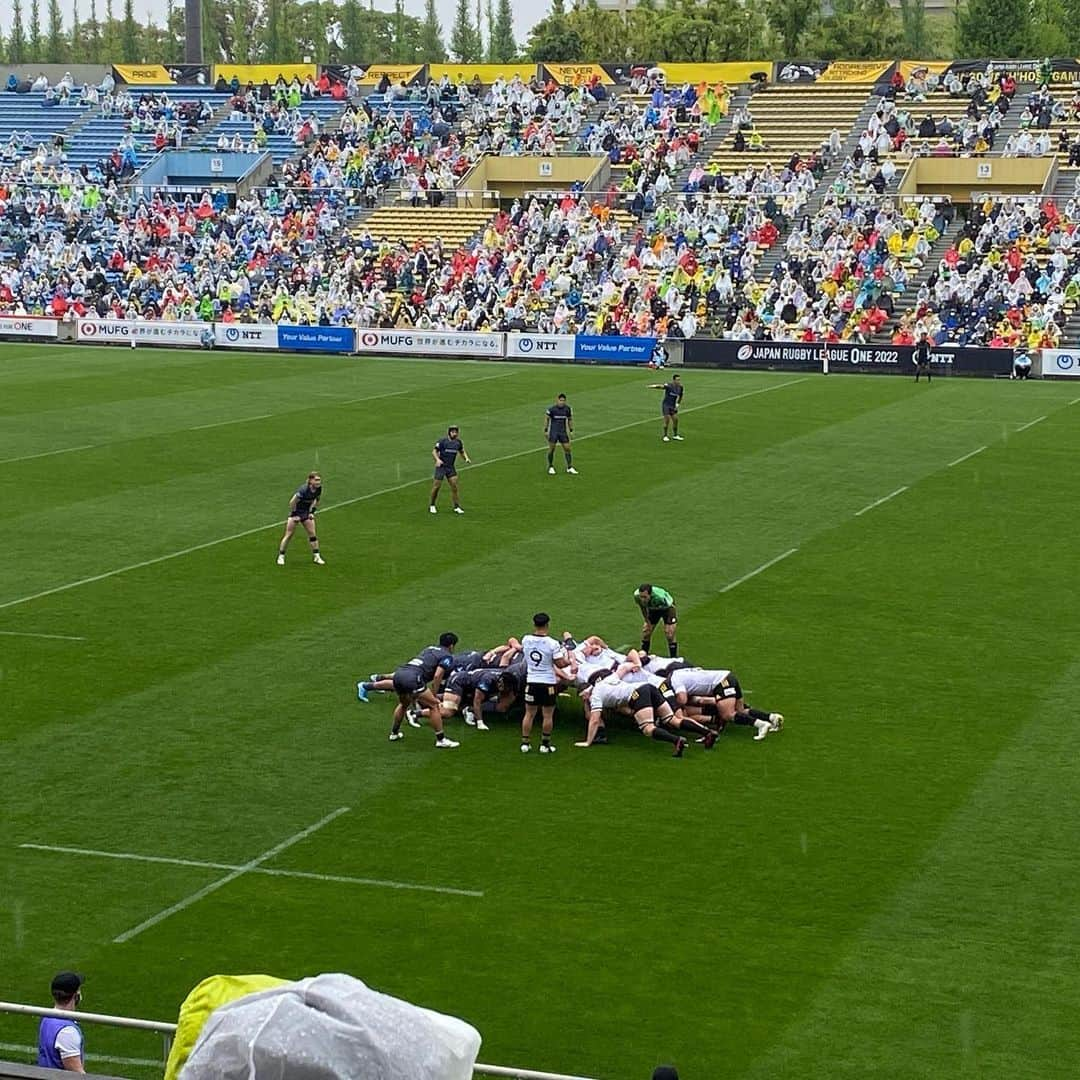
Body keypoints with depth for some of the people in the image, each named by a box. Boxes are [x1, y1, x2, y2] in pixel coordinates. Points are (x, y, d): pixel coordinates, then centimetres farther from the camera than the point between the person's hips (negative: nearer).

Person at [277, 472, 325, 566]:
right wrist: (294, 515, -16)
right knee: (289, 535, -1)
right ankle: (281, 556, 9)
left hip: (306, 512, 5)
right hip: (296, 512, -5)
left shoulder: (319, 489, -13)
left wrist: (312, 512, 4)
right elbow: (292, 503, -24)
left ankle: (316, 556, 12)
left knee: (312, 534, 3)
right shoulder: (303, 490, -32)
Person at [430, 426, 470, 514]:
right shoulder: (442, 441, -11)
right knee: (437, 486, -1)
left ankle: (457, 507, 2)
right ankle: (432, 506, 16)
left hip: (451, 467, 4)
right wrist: (437, 459, -26)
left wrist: (466, 458, -2)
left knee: (454, 486, -5)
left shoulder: (458, 442, 3)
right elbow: (434, 452, -7)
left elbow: (462, 452, 18)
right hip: (441, 466, -4)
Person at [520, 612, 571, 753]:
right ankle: (545, 744, 13)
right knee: (547, 715, 8)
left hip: (531, 681, 3)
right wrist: (569, 661, 7)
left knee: (529, 713, 13)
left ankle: (525, 743, 15)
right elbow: (560, 663, -14)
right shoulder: (552, 644, -16)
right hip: (548, 682, -3)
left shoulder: (526, 640, -5)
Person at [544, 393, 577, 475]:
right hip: (553, 432, -3)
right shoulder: (551, 409, -11)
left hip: (563, 431, 3)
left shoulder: (568, 409, -1)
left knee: (567, 448, -1)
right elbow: (546, 419, 0)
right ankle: (550, 467, 14)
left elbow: (570, 419, 12)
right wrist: (545, 430, -3)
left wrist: (571, 431, 9)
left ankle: (570, 468, 7)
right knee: (551, 449, 0)